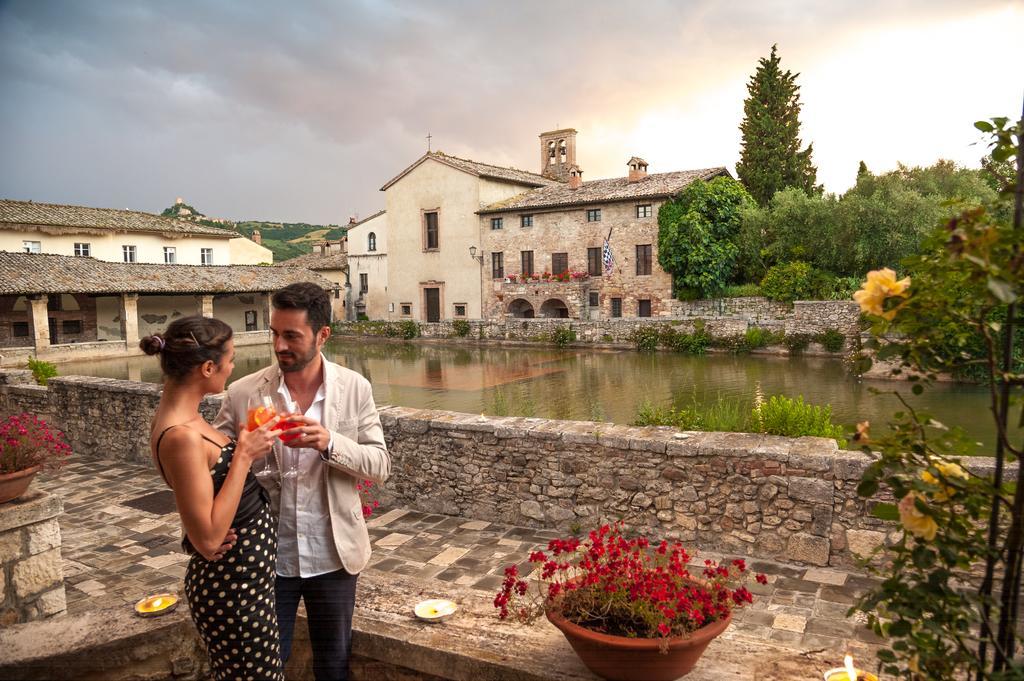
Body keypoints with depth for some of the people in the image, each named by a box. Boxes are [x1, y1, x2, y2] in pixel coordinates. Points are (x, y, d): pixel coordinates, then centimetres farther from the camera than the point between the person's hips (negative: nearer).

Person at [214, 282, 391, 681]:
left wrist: (330, 443, -26)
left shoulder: (355, 388, -8)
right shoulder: (243, 393, -9)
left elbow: (380, 466, -8)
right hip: (266, 556, 0)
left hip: (332, 556, 1)